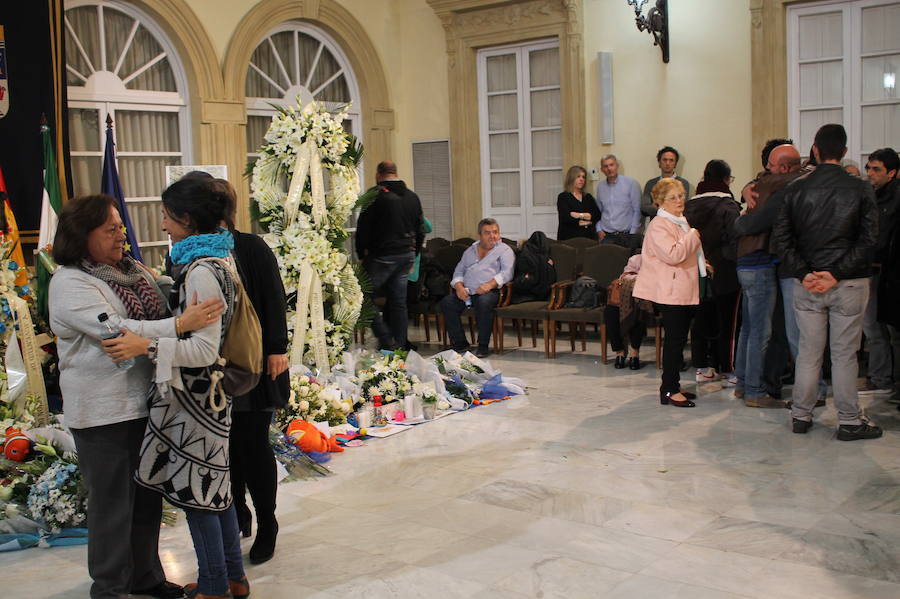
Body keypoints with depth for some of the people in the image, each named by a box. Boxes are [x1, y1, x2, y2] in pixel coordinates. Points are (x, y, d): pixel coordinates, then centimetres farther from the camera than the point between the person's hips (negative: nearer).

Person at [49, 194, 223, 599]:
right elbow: (114, 331, -27)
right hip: (103, 412, -8)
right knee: (112, 502, 5)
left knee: (148, 494, 18)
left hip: (145, 403, 8)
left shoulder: (131, 269, 9)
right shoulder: (70, 283, -14)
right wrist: (181, 324, -34)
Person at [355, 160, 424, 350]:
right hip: (406, 255, 6)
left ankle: (386, 340, -6)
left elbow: (363, 228, -11)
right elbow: (420, 231, 17)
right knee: (399, 302, 11)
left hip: (382, 256, -6)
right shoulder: (412, 197, 12)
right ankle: (400, 347, 13)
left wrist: (361, 255, -1)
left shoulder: (376, 195, -9)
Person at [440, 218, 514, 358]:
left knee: (483, 302, -38)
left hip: (490, 291, -4)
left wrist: (489, 284, -20)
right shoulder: (470, 250, 27)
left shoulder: (504, 250, 12)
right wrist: (459, 286, -1)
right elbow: (458, 271, 21)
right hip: (466, 291, 5)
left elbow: (507, 273, -4)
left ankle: (483, 346, -25)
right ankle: (460, 343, -13)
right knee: (446, 302, -23)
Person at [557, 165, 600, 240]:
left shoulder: (588, 197, 17)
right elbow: (566, 218, -12)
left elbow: (598, 215, 4)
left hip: (589, 237, 4)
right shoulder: (563, 197, 2)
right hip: (569, 237, -4)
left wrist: (580, 215, -8)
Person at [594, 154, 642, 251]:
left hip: (626, 235, -3)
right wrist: (599, 229, 6)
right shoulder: (600, 186, 12)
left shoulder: (631, 183, 0)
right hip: (606, 236, 3)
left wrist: (632, 233, -5)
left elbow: (637, 211, 0)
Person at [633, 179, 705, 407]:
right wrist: (694, 235, -16)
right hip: (670, 291, -10)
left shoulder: (682, 222, 20)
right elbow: (673, 255, -25)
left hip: (685, 290, 10)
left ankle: (672, 386, 19)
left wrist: (701, 264, 20)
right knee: (674, 339, -10)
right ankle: (669, 391, -6)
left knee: (679, 338, 11)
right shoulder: (659, 225, -12)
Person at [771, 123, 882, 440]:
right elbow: (869, 240, -10)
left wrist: (804, 274, -7)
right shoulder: (860, 189, -5)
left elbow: (780, 238, -3)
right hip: (849, 284, -2)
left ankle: (800, 416, 18)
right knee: (844, 354, 5)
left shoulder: (797, 189, 0)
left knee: (808, 352, 11)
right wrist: (837, 274, -12)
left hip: (806, 283, 2)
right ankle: (849, 421, 13)